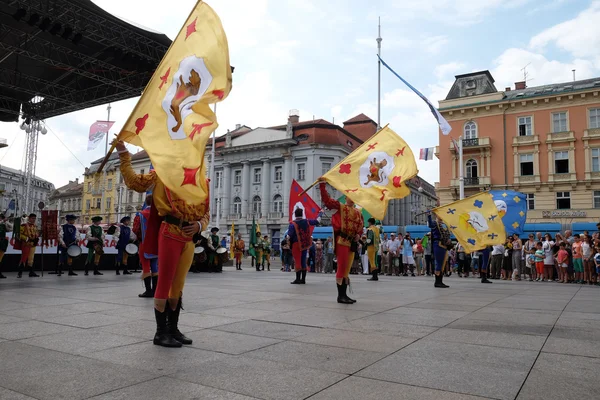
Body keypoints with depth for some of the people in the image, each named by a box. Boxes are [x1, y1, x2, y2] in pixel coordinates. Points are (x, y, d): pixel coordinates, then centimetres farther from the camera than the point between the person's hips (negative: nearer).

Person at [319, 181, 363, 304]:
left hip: (352, 243, 7)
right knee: (342, 267, -7)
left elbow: (361, 226, 21)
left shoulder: (358, 213, 16)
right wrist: (322, 185, -15)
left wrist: (358, 235, 1)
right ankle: (340, 295, -2)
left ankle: (344, 294, 17)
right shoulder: (340, 206, 0)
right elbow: (326, 199, -8)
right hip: (342, 241, -7)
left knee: (347, 269, 10)